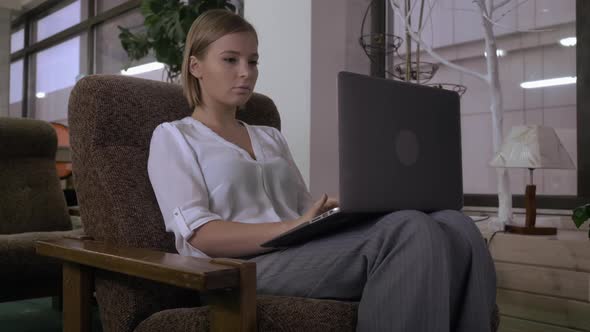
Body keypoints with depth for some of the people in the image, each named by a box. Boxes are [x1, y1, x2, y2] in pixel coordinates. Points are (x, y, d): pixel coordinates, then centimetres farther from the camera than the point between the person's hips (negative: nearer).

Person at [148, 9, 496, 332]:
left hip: (300, 255, 6)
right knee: (407, 230, -32)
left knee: (455, 226, -22)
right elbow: (199, 235, -7)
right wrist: (293, 229, -20)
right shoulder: (172, 137, 9)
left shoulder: (271, 137, 27)